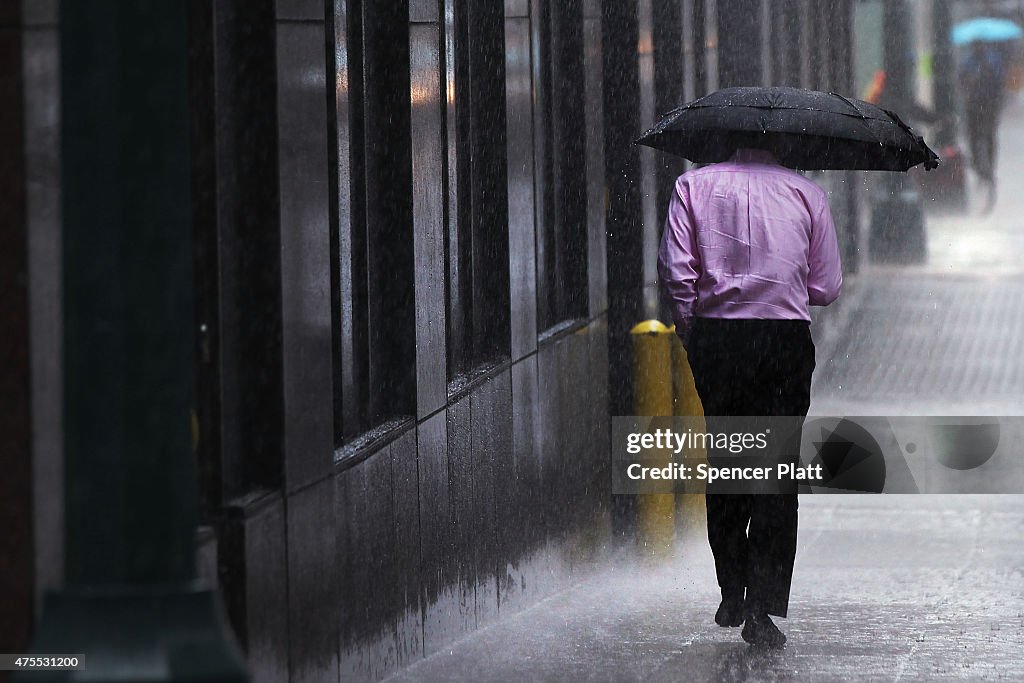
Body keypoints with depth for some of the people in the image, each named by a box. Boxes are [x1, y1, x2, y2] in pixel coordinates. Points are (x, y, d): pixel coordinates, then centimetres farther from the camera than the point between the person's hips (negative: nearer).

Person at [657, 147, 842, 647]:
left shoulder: (695, 184, 3)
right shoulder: (807, 194, 2)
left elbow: (674, 269, -6)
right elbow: (827, 287, 3)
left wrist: (690, 330, 8)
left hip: (715, 338, 1)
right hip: (785, 339, -1)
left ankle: (732, 596, 20)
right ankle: (762, 610, -6)